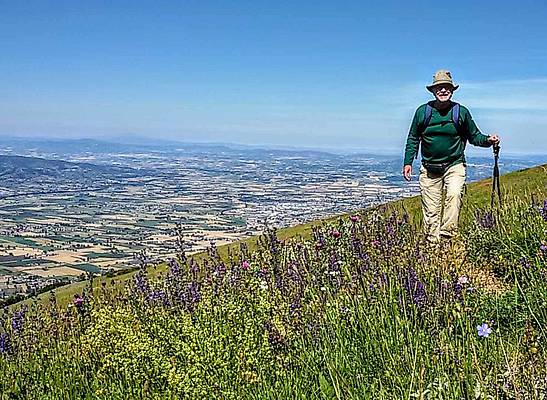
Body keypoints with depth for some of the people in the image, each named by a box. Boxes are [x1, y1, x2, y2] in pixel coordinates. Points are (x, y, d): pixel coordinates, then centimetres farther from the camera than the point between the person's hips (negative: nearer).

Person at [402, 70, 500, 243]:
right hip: (429, 168, 1)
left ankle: (447, 233, -25)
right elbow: (413, 138, 13)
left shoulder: (461, 112, 2)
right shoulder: (423, 111, 3)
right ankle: (432, 241, 10)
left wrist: (488, 140, -10)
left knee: (454, 195, -28)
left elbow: (474, 136, 11)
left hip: (454, 165, -1)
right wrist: (408, 162, 6)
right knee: (430, 209, 1)